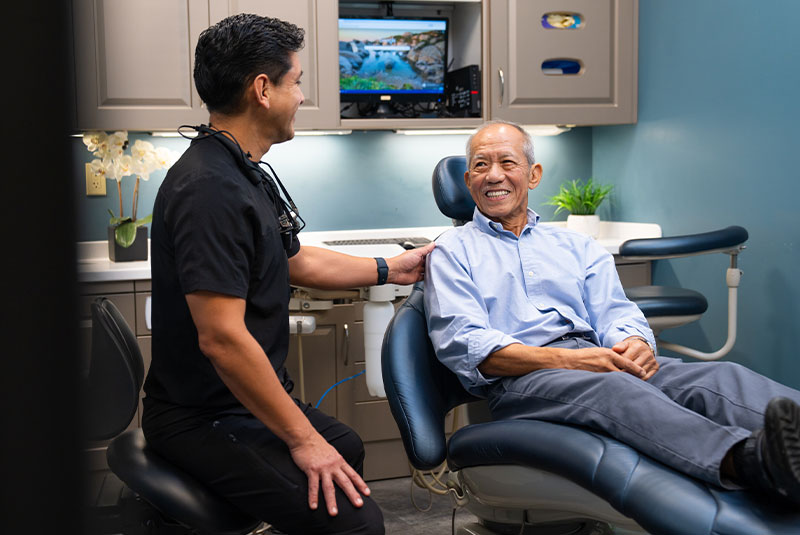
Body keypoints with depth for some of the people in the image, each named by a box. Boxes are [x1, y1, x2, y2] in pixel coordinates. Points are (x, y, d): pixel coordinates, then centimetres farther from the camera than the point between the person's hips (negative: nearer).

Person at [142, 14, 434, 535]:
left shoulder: (247, 174, 10)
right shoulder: (210, 189, -25)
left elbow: (297, 261, 24)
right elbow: (221, 338, -29)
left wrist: (391, 269, 29)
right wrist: (303, 439, -23)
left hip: (251, 399, 11)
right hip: (205, 422, -11)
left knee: (347, 447, 29)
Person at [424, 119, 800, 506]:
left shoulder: (577, 246, 28)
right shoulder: (453, 251, 14)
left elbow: (615, 314, 17)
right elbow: (462, 343, -2)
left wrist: (635, 343, -11)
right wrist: (566, 360, -14)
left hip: (599, 361, 5)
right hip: (519, 380, -5)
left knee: (718, 377, -25)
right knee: (612, 387, -39)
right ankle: (754, 460, -62)